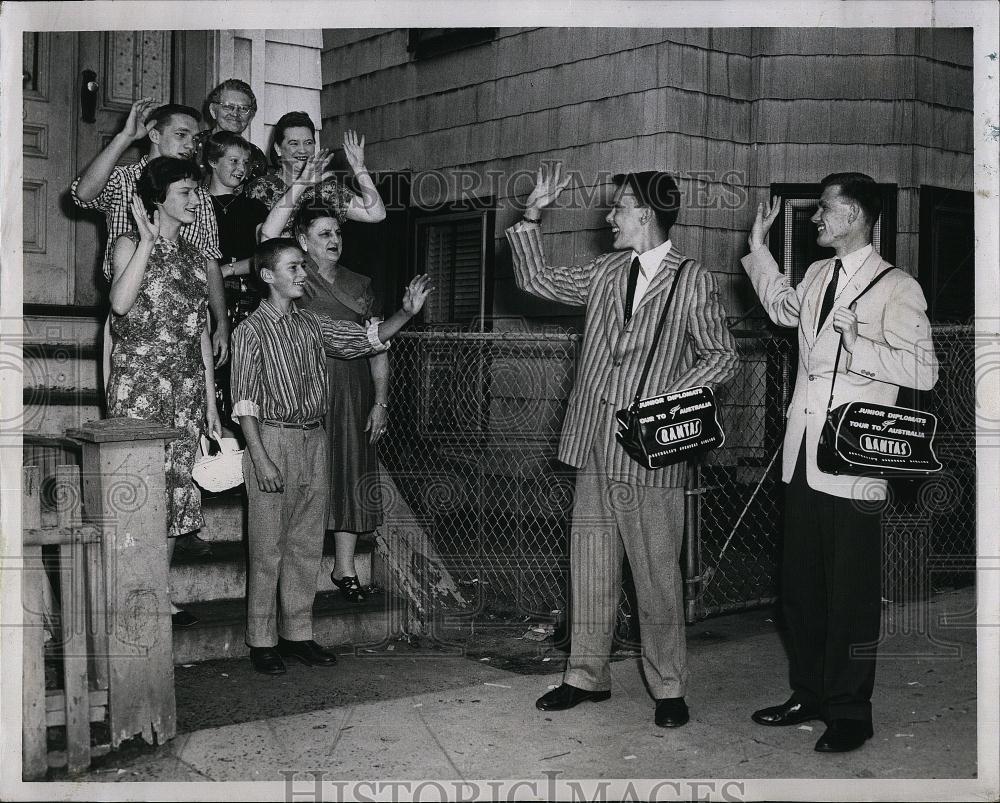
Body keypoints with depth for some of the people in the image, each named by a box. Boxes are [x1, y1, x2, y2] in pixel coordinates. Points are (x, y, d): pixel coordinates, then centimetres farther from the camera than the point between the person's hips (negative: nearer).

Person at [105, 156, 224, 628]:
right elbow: (121, 302, -22)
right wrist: (148, 241, -18)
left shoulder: (196, 258, 16)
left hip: (187, 383, 6)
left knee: (176, 484, 6)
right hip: (139, 378, -6)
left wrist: (211, 399, 14)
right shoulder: (130, 245, -2)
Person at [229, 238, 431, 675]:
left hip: (314, 440, 6)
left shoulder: (312, 325, 10)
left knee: (307, 544, 10)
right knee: (268, 547, 0)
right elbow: (245, 402, -10)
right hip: (272, 440, -6)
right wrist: (261, 459, -16)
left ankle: (297, 633, 21)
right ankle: (262, 640, 11)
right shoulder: (251, 332, -7)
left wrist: (406, 312, -5)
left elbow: (369, 338, 11)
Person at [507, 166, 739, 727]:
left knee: (657, 573, 2)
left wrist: (669, 400, -13)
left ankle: (669, 688, 16)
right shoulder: (607, 272, 13)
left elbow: (722, 356, -1)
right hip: (595, 443, 5)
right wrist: (533, 216, 11)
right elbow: (537, 279, 20)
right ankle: (589, 675, 24)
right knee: (590, 565, 11)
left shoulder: (693, 280, -3)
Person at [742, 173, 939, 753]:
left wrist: (859, 345, -24)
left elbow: (923, 369, -17)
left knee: (852, 595, 3)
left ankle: (850, 714, 17)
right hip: (803, 458, 8)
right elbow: (784, 308, 35)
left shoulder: (896, 288, -10)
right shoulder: (818, 275, 12)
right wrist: (759, 246, 30)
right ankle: (809, 694, 31)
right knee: (800, 586, 16)